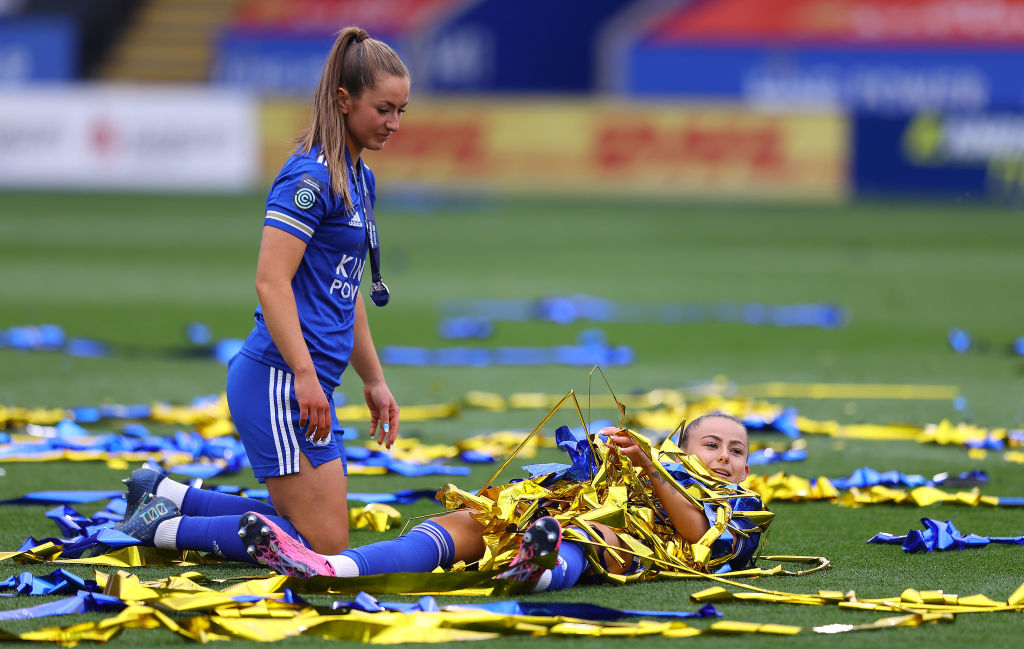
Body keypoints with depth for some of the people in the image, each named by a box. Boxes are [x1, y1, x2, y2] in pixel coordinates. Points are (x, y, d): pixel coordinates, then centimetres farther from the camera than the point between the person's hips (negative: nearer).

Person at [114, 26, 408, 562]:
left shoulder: (359, 179, 16)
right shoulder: (310, 177, -13)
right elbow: (271, 282, -20)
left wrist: (373, 380, 26)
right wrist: (306, 378, -24)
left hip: (307, 386, 10)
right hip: (278, 381, -10)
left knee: (320, 531, 13)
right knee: (323, 546, -11)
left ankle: (163, 495, 19)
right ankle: (164, 528, -3)